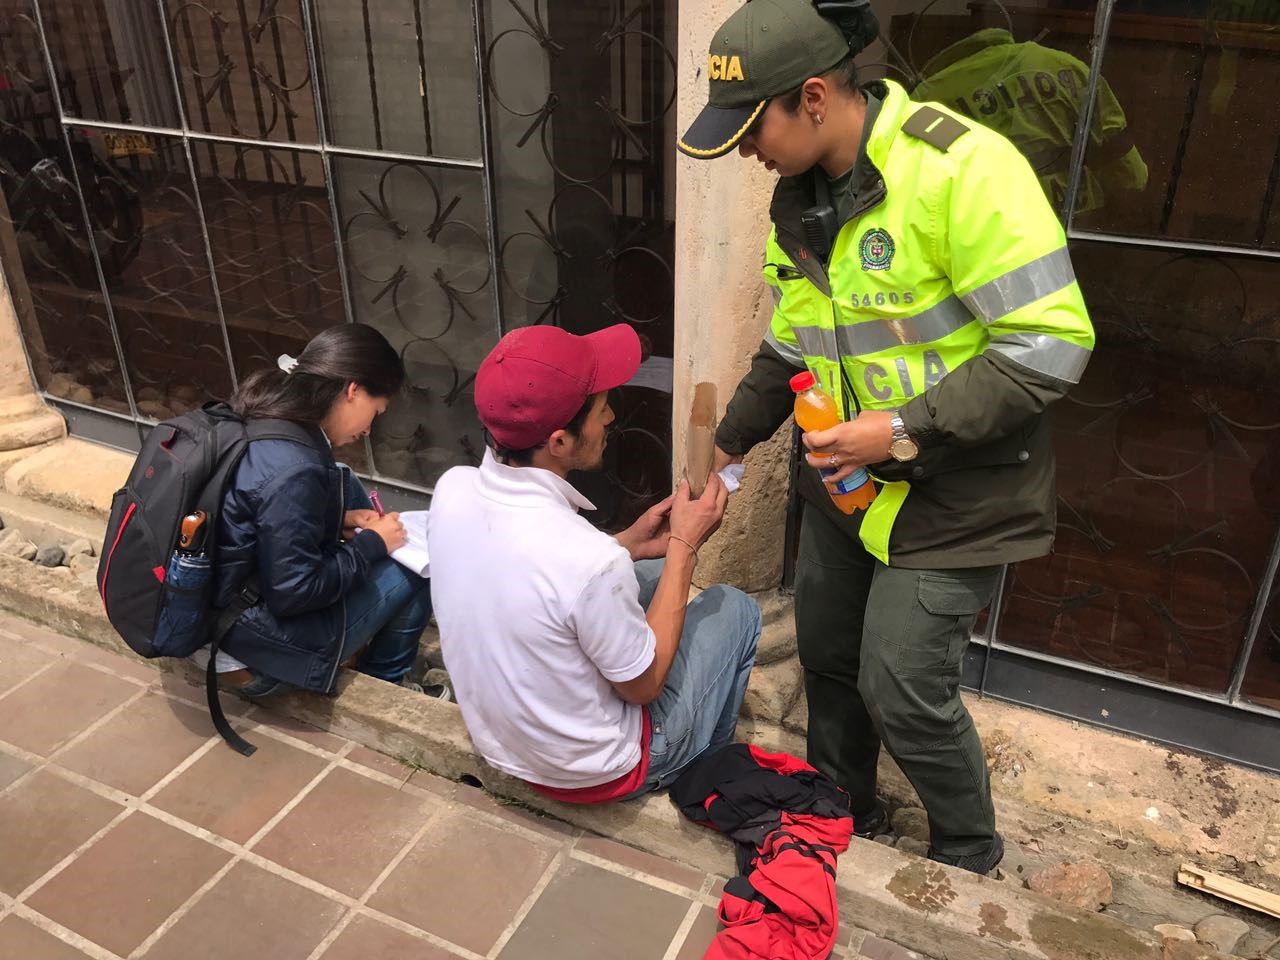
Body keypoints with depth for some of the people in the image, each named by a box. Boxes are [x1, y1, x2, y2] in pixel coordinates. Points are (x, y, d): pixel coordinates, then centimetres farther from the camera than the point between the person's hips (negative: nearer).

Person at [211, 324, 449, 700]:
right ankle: (384, 682, 22)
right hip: (244, 649, -9)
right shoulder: (292, 471, -30)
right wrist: (373, 544, -12)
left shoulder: (261, 416, -4)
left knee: (344, 484, 13)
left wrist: (341, 519, 3)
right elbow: (294, 593, -24)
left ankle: (377, 624, 25)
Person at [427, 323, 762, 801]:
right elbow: (644, 685, -19)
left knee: (647, 575, 22)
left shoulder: (452, 489, -17)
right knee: (735, 608, 13)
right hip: (592, 771, -6)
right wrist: (684, 546, -14)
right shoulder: (591, 562, -38)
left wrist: (629, 545, -2)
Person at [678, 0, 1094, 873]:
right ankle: (842, 817, 44)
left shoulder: (959, 167, -22)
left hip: (953, 489, -7)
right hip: (844, 480, 7)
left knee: (901, 691, -2)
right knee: (829, 658, 17)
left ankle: (970, 859, 29)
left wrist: (906, 431, -25)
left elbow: (1051, 342, -23)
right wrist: (729, 447, 14)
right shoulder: (798, 200, 4)